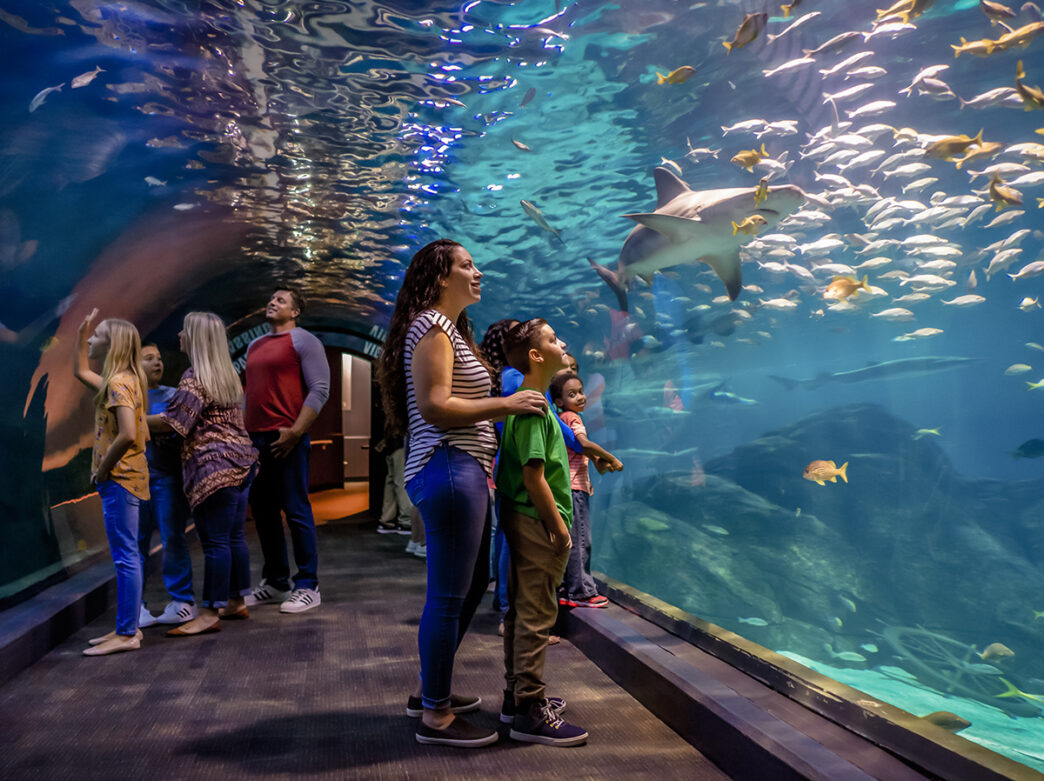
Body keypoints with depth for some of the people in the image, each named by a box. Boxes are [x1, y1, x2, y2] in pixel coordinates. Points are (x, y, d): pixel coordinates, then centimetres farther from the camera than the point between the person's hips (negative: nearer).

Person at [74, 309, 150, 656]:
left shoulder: (119, 383, -16)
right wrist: (81, 334, 26)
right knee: (126, 556, 14)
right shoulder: (122, 380, 14)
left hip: (120, 479, -10)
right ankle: (127, 627, 22)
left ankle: (127, 635, 0)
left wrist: (103, 469, -15)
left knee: (125, 557, -5)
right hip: (123, 478, 10)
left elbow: (127, 435, -26)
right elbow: (81, 371, 33)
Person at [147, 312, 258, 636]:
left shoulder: (195, 378, -11)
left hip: (214, 466, -9)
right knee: (234, 536, 14)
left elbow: (171, 422, -15)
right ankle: (237, 602, 23)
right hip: (241, 461, 9)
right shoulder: (228, 374, 16)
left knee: (215, 541, -6)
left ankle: (210, 614, -1)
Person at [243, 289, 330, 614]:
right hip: (255, 440, 8)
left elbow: (320, 389, -11)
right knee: (263, 513, 11)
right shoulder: (254, 346, 21)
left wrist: (294, 432, -18)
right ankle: (275, 583, 21)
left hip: (285, 440, -8)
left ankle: (307, 587, 2)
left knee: (296, 512, -5)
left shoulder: (303, 341, -3)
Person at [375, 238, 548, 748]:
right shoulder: (431, 326, -11)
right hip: (448, 471, -11)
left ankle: (431, 690, 34)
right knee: (448, 596, -2)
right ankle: (435, 716, 12)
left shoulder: (450, 328, 22)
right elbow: (435, 407, -21)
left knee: (473, 583, 20)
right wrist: (506, 405, -16)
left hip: (463, 471, 11)